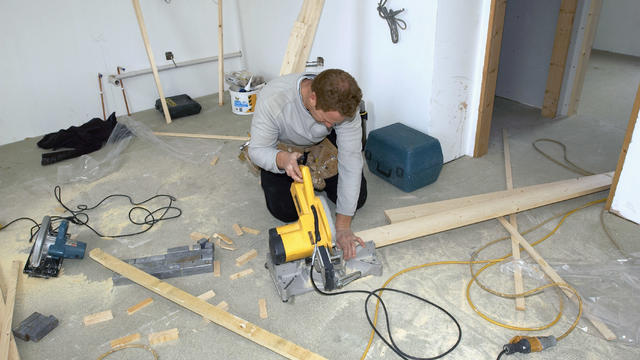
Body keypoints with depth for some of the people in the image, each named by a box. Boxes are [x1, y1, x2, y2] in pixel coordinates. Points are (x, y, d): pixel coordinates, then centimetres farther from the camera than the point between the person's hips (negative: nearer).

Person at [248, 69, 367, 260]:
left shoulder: (344, 107, -35)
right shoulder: (272, 99, -41)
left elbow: (351, 161, -32)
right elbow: (257, 150, -28)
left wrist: (343, 226, -33)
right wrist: (283, 159, -54)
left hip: (325, 144, 2)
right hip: (282, 148, -1)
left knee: (357, 199, -4)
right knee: (285, 211, -11)